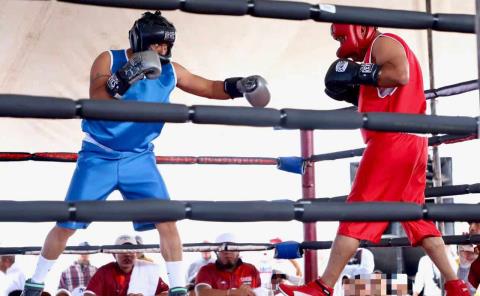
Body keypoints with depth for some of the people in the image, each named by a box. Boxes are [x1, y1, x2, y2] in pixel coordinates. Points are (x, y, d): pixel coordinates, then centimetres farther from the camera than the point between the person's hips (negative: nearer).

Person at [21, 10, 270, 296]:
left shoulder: (170, 71, -1)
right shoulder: (109, 60, -12)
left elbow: (210, 87, 5)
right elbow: (96, 103, -24)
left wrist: (239, 86, -13)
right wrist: (122, 80, -40)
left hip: (140, 159, 3)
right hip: (99, 157, -3)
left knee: (167, 221, -9)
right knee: (67, 225, 1)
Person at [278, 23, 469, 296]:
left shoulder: (383, 42, 0)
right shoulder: (380, 51, 28)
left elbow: (401, 75, -20)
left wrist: (359, 73, -13)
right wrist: (354, 93, 14)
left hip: (393, 140, -10)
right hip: (411, 142, 10)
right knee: (417, 217, 10)